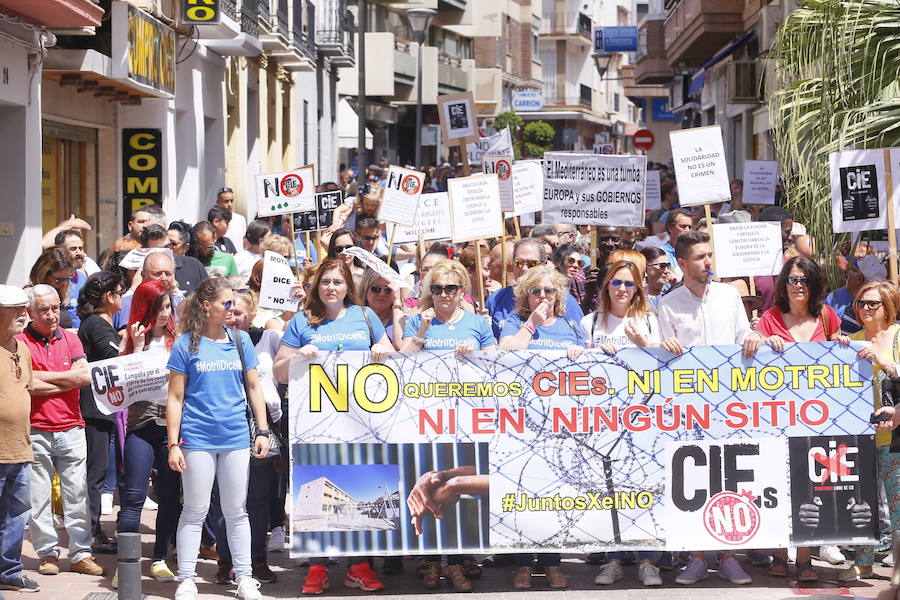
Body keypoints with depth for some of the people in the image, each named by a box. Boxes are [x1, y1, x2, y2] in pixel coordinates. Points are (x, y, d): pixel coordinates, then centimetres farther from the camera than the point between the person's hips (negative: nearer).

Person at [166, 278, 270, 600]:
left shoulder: (240, 340, 7)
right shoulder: (186, 344, -3)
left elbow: (254, 387, 12)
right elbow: (175, 398, -2)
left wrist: (262, 431, 5)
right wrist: (173, 444, -7)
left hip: (236, 439, 3)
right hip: (198, 439, -3)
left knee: (236, 511, 9)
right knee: (195, 511, 2)